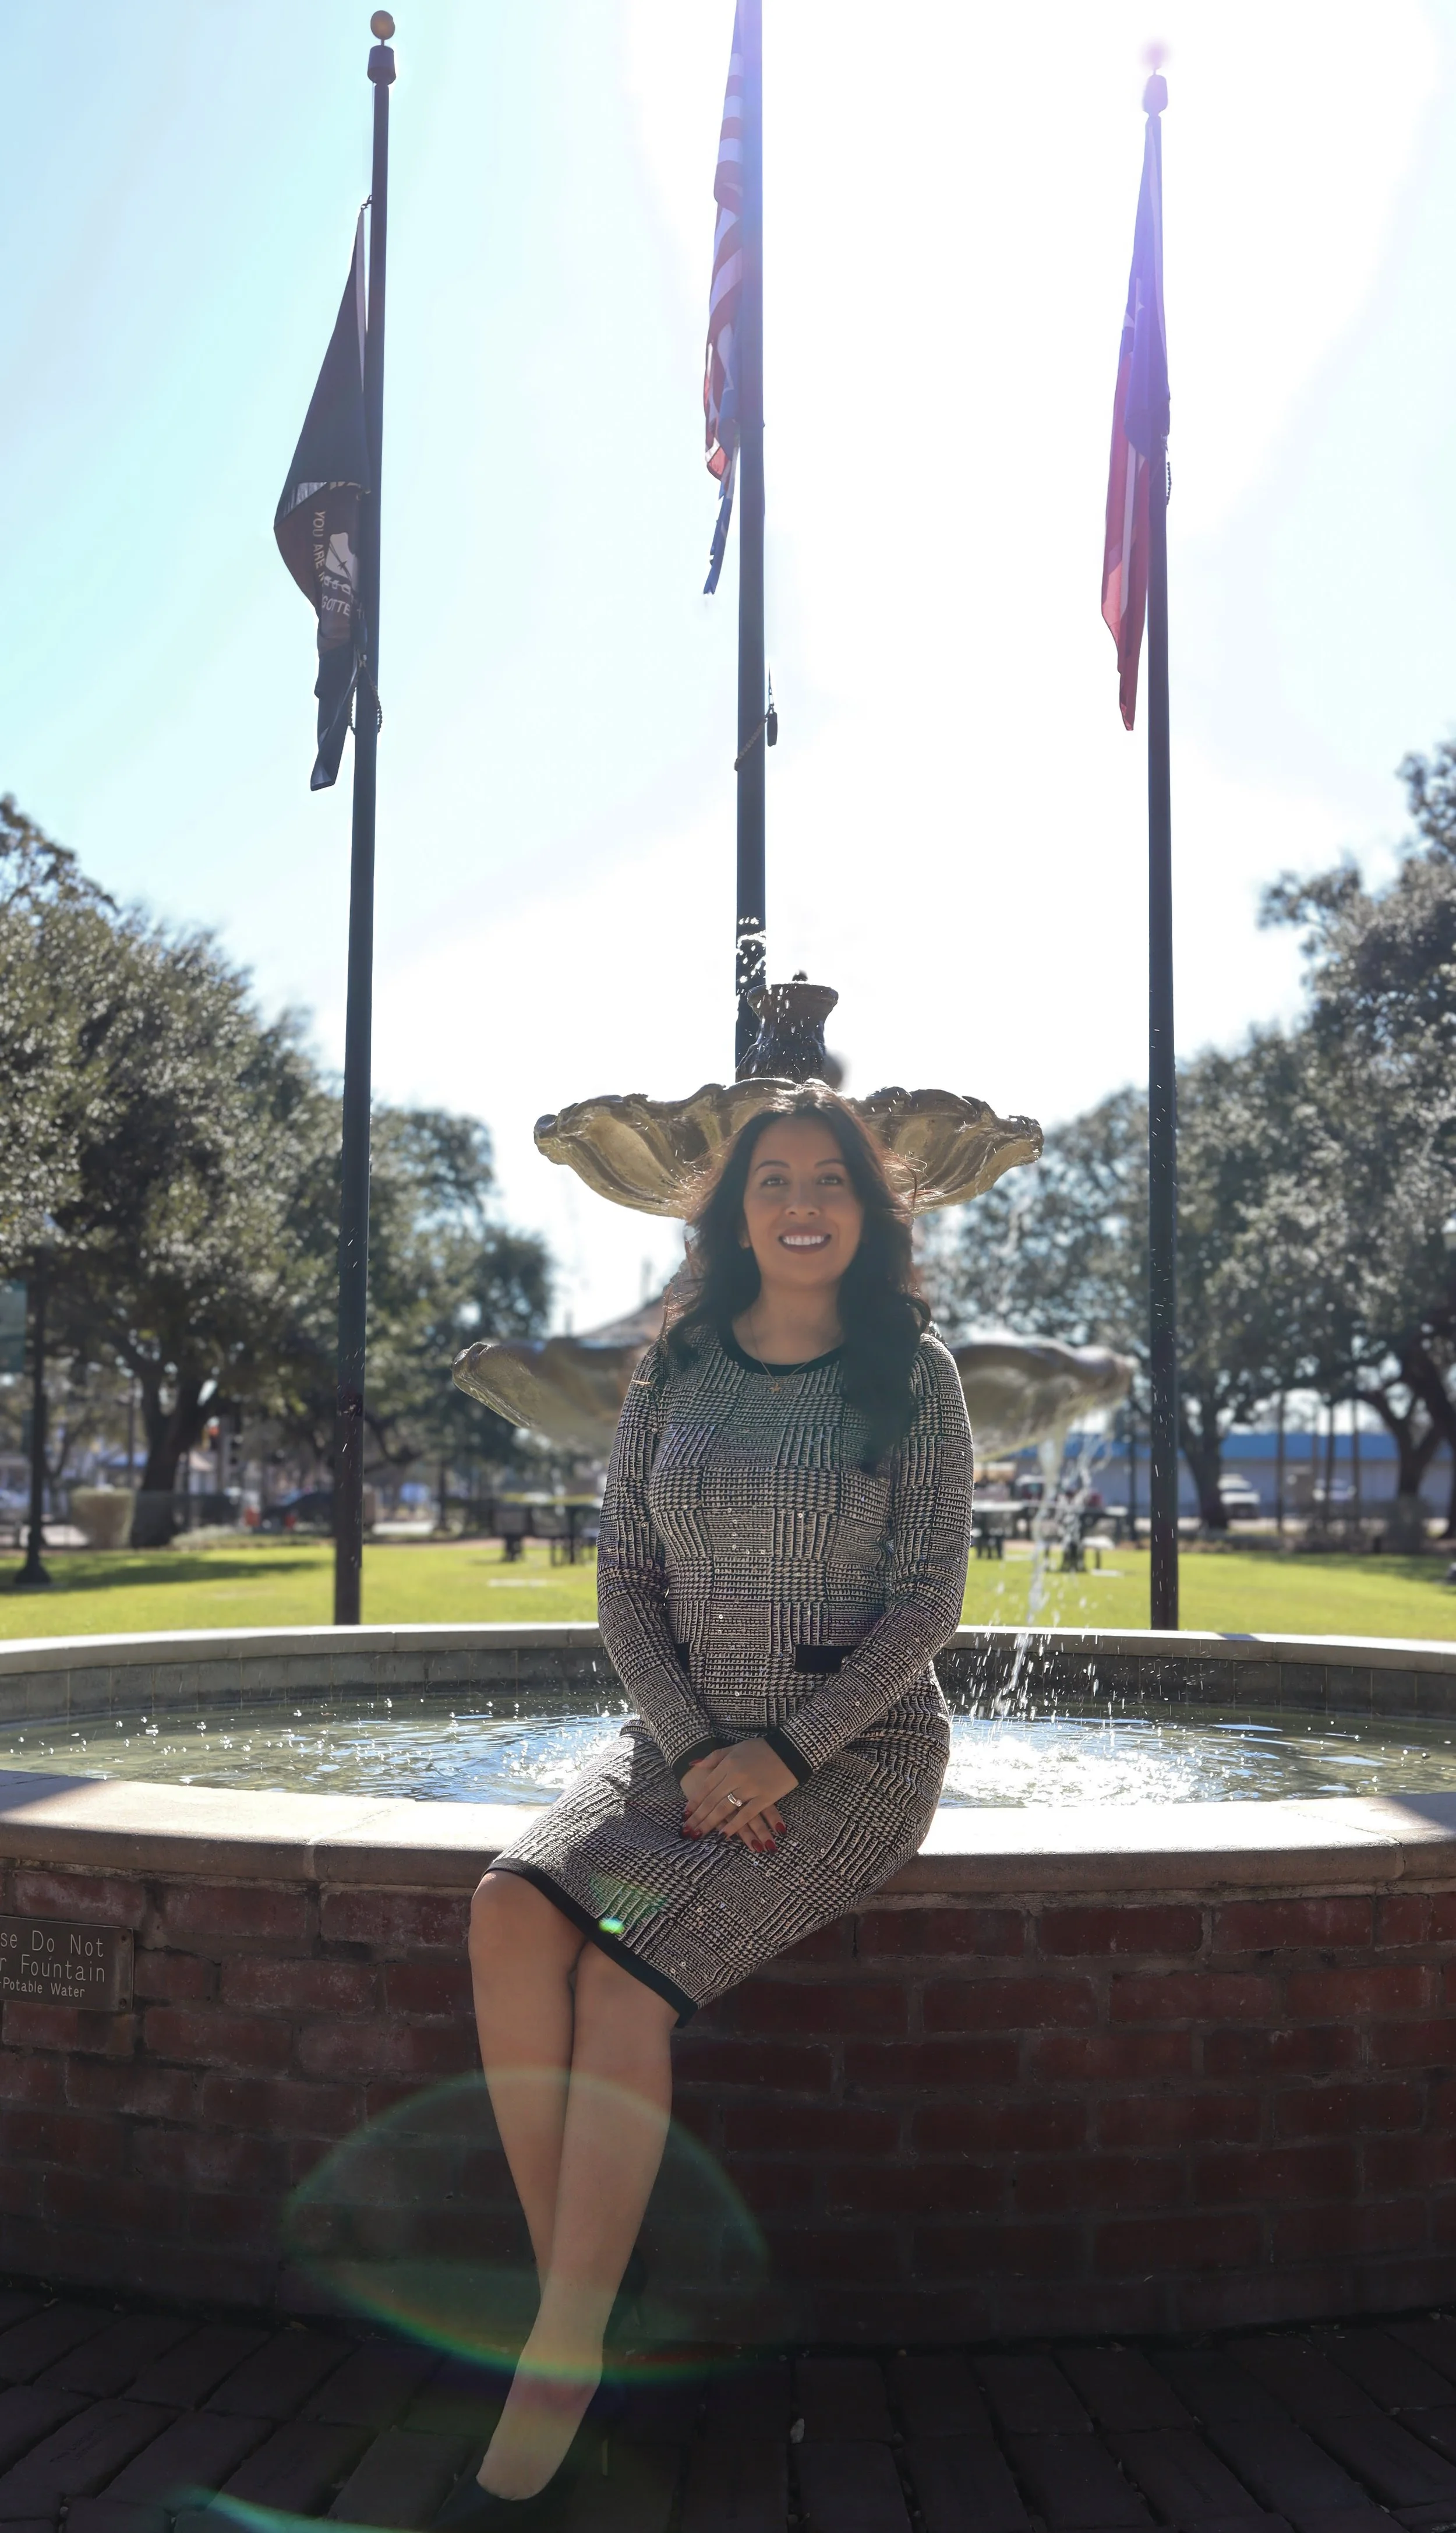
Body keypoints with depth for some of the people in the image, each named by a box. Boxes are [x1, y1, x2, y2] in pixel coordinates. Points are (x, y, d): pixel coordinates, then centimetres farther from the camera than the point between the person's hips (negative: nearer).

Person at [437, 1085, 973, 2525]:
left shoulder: (912, 1373, -3)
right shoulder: (676, 1374, 6)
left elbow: (927, 1602, -6)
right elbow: (623, 1579, 5)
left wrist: (784, 1754, -15)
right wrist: (695, 1748, -10)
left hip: (855, 1751, -4)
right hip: (686, 1738, 4)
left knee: (624, 1984, -25)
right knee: (514, 1913, -25)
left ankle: (553, 2385, -18)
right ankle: (567, 2294, -17)